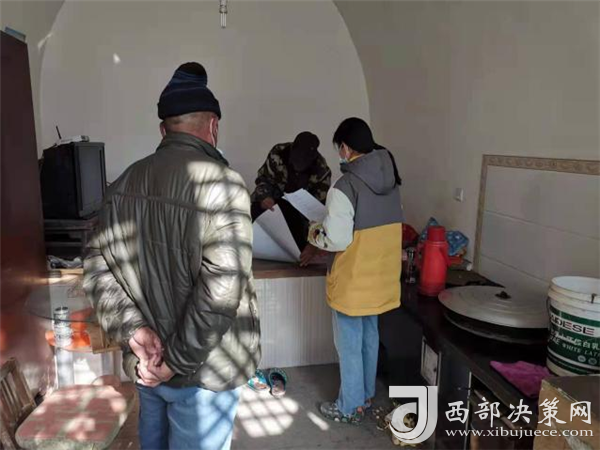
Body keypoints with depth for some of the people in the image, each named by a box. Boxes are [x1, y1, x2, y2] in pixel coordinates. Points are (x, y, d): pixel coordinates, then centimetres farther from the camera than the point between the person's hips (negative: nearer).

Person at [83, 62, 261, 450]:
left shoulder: (125, 182, 1)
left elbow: (97, 270, 1)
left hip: (146, 364, 7)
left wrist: (134, 329, -6)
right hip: (201, 372, -6)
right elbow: (220, 293, -27)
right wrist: (178, 362, -17)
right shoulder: (222, 186, -22)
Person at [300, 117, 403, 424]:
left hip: (353, 279, -8)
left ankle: (351, 407, 26)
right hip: (380, 275, 8)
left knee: (349, 344, 9)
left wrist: (314, 233, -2)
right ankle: (366, 393, 40)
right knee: (369, 336, 23)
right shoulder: (390, 181, 3)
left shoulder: (345, 186, -23)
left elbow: (336, 240, -23)